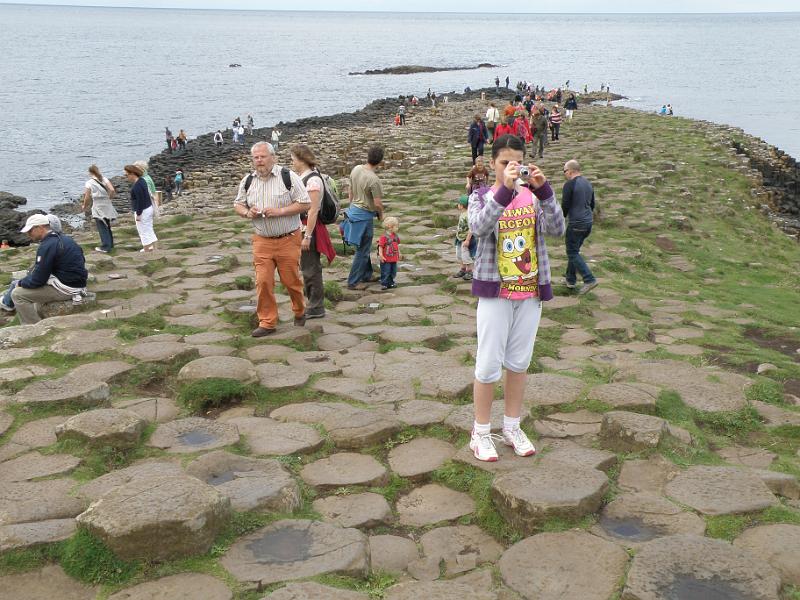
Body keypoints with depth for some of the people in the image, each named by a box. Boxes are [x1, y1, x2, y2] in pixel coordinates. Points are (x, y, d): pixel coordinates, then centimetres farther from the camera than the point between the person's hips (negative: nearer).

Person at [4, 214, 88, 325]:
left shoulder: (47, 246, -19)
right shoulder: (62, 238, 9)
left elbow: (37, 280, -16)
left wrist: (20, 283, 2)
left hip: (66, 288, -10)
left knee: (17, 294, -4)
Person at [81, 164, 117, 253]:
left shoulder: (89, 183, -8)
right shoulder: (104, 179, 1)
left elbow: (87, 198, -8)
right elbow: (112, 191, -9)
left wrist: (85, 206, 9)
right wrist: (109, 198, 9)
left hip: (98, 207, -4)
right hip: (107, 206, 4)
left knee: (102, 228, 3)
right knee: (107, 226, 18)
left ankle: (105, 246, 6)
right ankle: (110, 244, 27)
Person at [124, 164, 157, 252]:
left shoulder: (137, 186, -24)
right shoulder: (141, 180, 5)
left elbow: (140, 201, -23)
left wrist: (138, 214, -19)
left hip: (142, 211, -10)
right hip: (148, 208, 10)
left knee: (143, 231, 1)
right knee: (149, 229, 19)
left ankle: (146, 250, 8)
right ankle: (153, 247, 27)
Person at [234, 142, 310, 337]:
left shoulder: (288, 177, -8)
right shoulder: (247, 181, 6)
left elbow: (305, 204, -9)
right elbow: (238, 205, 16)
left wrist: (279, 211, -19)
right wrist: (247, 213, -8)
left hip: (288, 239, -3)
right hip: (262, 240, 3)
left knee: (291, 280, 6)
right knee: (263, 281, -1)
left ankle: (299, 312, 32)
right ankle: (267, 322, 10)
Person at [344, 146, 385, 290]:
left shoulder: (356, 169, -2)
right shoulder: (374, 180, -25)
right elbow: (378, 203, -20)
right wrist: (381, 215, 0)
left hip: (353, 209, 8)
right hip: (364, 215, -8)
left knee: (364, 247, 22)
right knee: (362, 250, 4)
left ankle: (367, 275, 35)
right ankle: (353, 282, 9)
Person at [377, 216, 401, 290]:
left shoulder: (395, 236, 6)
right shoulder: (384, 237, -18)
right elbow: (380, 246, -16)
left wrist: (399, 253, 22)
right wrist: (380, 255, -20)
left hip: (394, 259, 7)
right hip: (386, 259, -7)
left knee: (393, 272, 15)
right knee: (385, 272, 0)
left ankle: (390, 282, 29)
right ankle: (384, 283, 11)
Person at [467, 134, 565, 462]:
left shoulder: (533, 195, 2)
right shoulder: (482, 197, -4)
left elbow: (557, 228, -13)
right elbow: (479, 227, -26)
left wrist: (543, 189, -25)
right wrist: (504, 189, -36)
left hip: (530, 291, 3)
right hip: (495, 291, -3)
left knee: (519, 362, 13)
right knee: (488, 365, 1)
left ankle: (512, 428, 28)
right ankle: (480, 433, 16)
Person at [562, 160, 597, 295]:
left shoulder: (570, 185, -13)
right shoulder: (588, 183, 12)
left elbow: (565, 206, -13)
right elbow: (592, 205, 19)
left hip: (576, 224, -9)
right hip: (588, 223, 9)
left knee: (573, 253, -2)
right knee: (574, 251, 19)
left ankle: (589, 280, -11)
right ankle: (571, 279, 26)